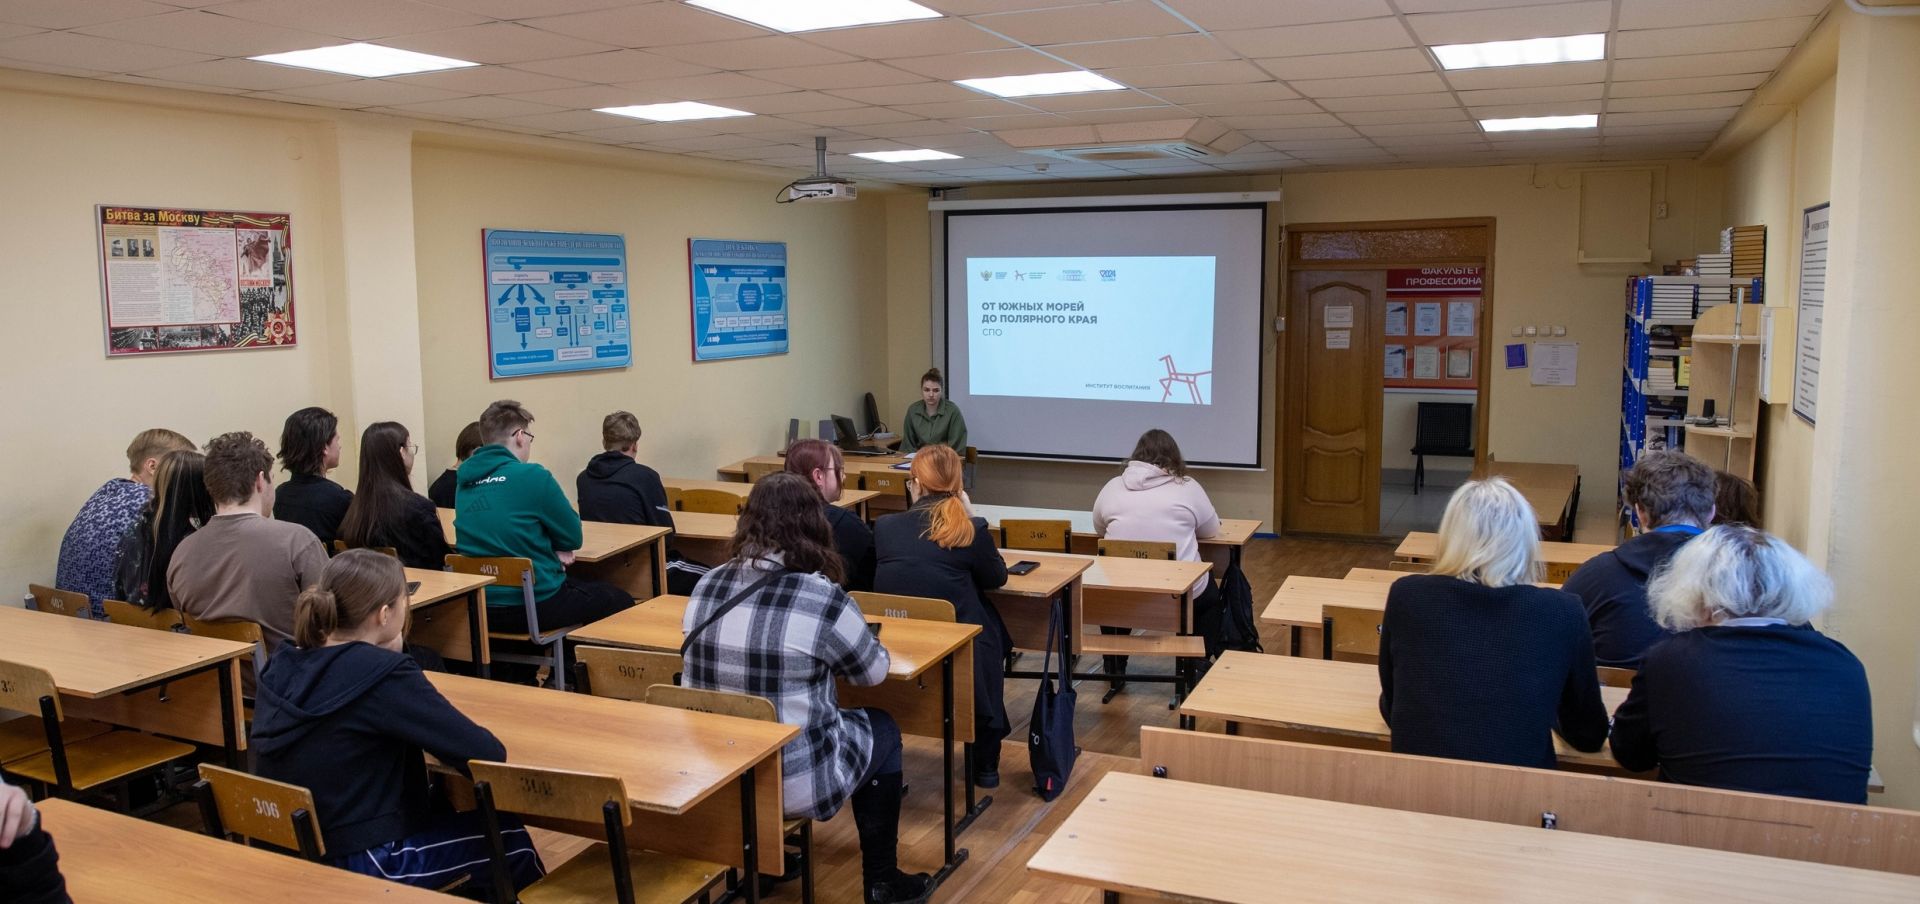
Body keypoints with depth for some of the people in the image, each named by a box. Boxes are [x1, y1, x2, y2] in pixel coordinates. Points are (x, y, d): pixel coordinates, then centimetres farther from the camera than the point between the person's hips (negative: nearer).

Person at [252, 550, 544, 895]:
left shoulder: (282, 666, -1)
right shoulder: (384, 673, -22)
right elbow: (489, 753, -20)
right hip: (361, 864, -8)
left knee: (446, 808, 29)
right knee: (511, 839, 12)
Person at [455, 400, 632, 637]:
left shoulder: (464, 481, 5)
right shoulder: (532, 476, -16)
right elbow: (573, 537, -7)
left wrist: (549, 551, 3)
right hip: (534, 608, -7)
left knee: (581, 586, 33)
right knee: (621, 601, 16)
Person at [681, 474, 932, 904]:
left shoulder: (707, 585, -1)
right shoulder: (822, 598, -18)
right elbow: (873, 671, -2)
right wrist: (831, 654, 19)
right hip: (790, 781, -6)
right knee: (882, 729, 21)